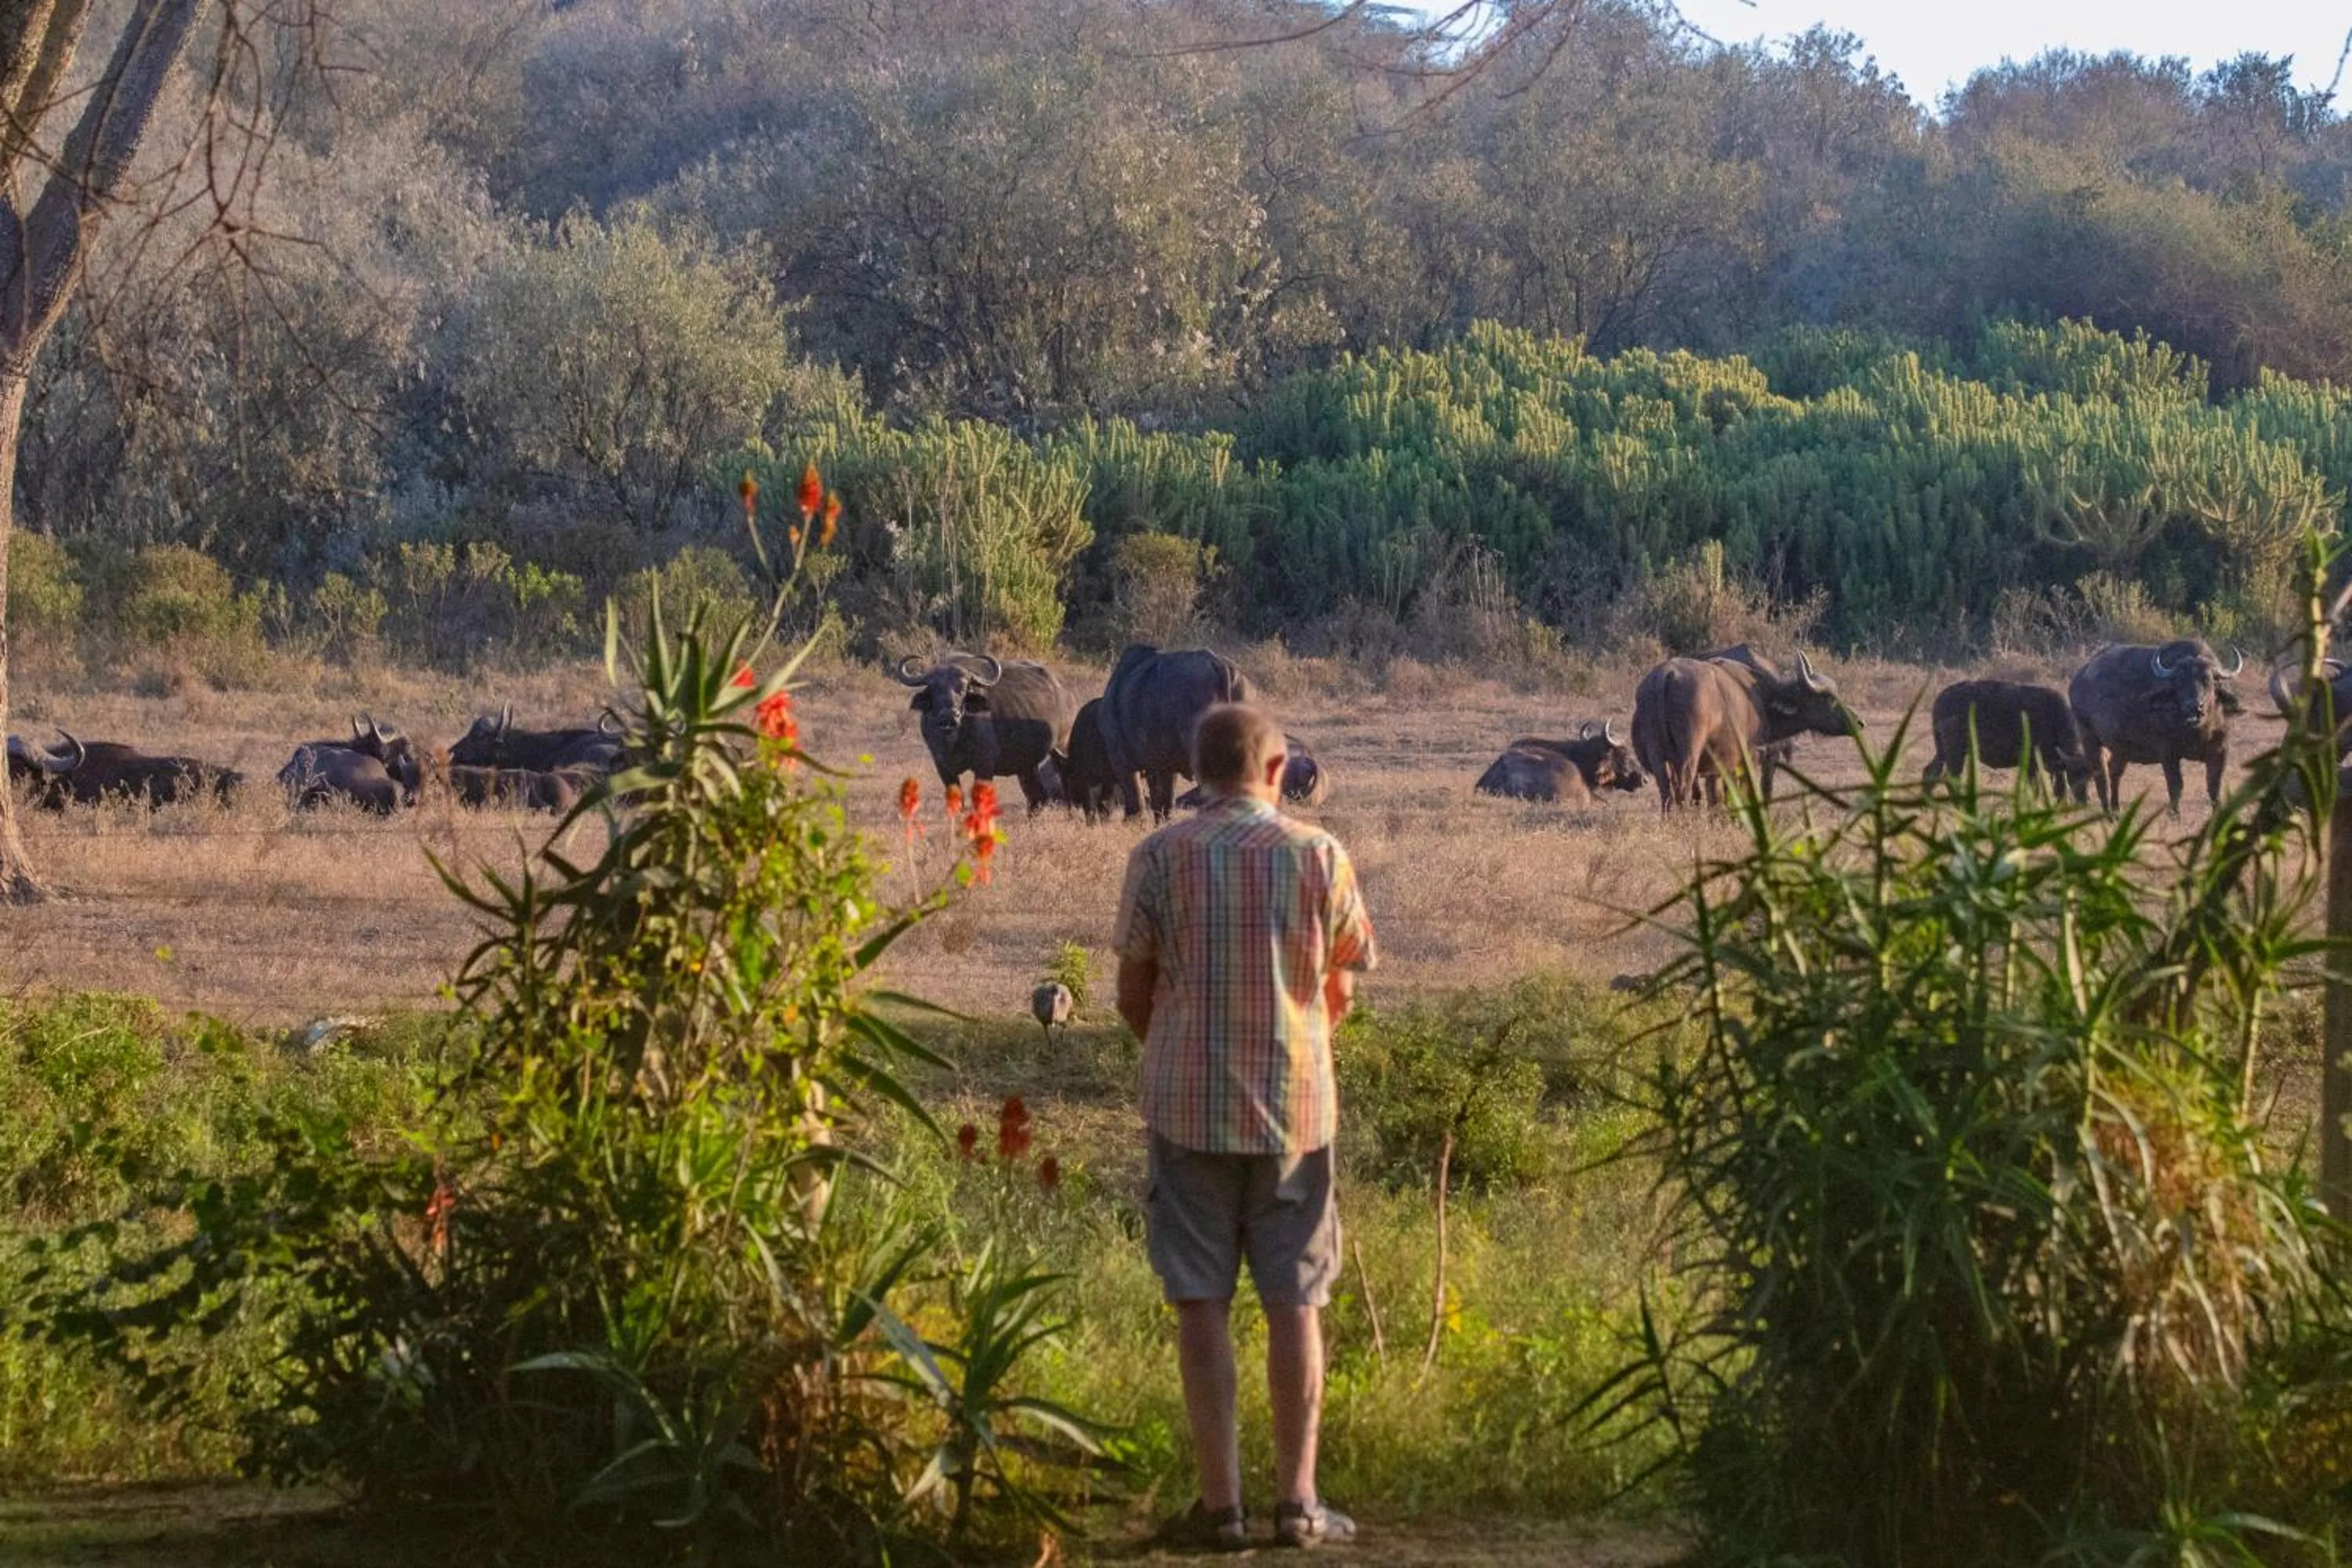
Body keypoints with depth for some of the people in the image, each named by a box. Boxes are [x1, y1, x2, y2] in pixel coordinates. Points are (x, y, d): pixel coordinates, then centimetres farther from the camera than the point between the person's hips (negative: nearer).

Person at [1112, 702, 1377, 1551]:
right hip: (1295, 1101, 0)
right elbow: (1341, 988, 5)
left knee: (1202, 1303, 4)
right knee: (1294, 1303, 7)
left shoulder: (1160, 857, -4)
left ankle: (1220, 1503, 3)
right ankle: (1298, 1500, 7)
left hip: (1188, 1102, 0)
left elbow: (1133, 994, 1)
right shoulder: (1319, 855, -2)